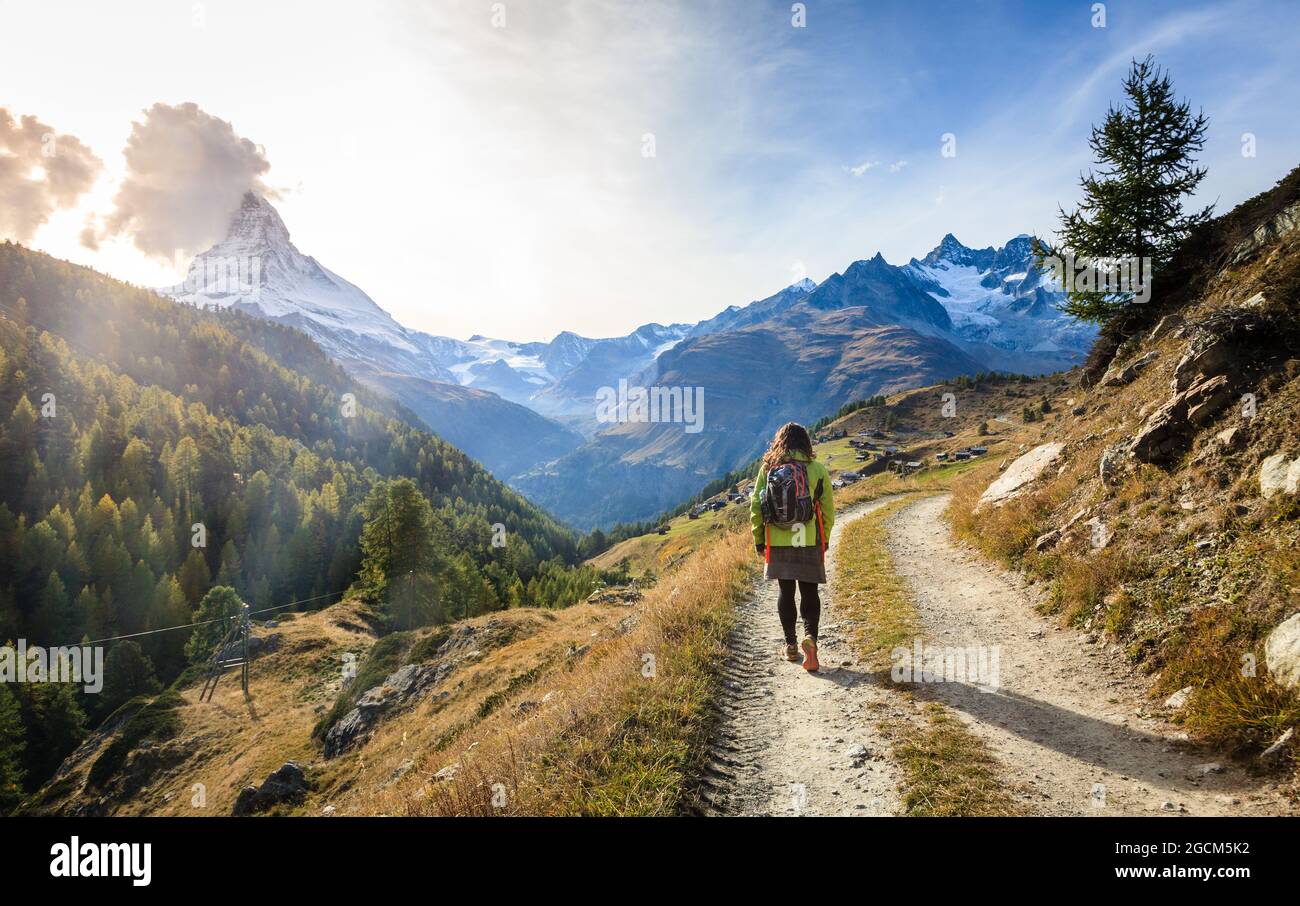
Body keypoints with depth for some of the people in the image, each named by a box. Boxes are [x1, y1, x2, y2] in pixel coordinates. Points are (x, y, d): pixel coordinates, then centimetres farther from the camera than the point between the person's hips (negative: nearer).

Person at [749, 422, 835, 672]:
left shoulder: (767, 468, -2)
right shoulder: (817, 469, -4)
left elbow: (756, 506, 0)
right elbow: (828, 509, 0)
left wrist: (759, 540, 10)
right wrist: (824, 539, 14)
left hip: (778, 542, 1)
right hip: (809, 543, -1)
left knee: (785, 592, 14)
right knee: (809, 593, 8)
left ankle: (790, 645, 19)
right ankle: (810, 636, -15)